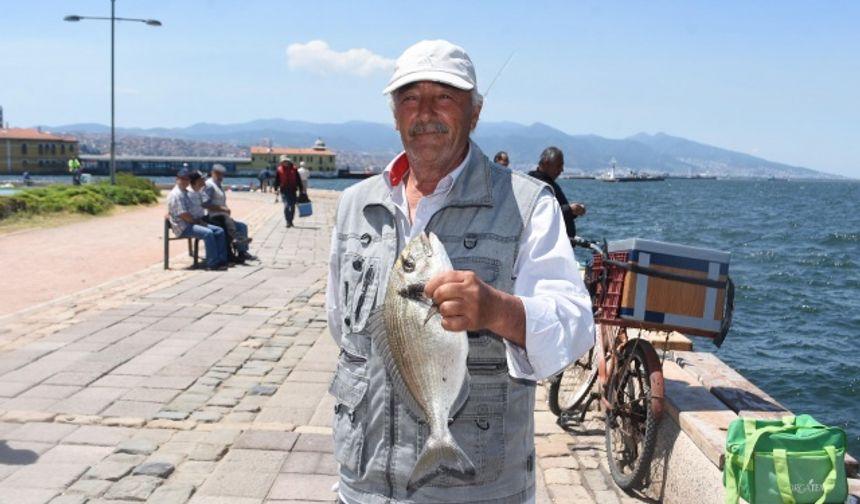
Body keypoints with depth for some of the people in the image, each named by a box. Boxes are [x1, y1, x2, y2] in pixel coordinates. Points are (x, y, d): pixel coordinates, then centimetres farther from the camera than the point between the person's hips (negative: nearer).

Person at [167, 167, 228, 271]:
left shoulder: (186, 193, 20)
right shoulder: (176, 194, -12)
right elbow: (183, 215, -19)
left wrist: (199, 221, 6)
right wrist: (197, 221, -8)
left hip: (192, 223, 10)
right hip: (183, 227, -10)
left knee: (219, 231, -2)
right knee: (208, 233, -31)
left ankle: (221, 260, -9)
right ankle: (212, 264, -27)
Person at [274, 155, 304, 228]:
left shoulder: (294, 169, 1)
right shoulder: (279, 170, 0)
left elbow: (298, 180, 6)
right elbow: (276, 181, 6)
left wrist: (301, 190, 5)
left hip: (293, 191, 2)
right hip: (284, 191, -2)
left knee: (292, 207, 9)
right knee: (286, 206, -15)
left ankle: (290, 221, 25)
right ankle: (288, 222, -11)